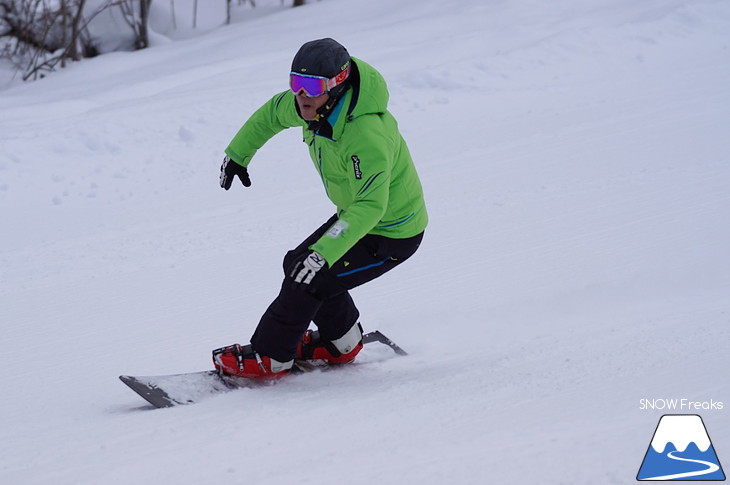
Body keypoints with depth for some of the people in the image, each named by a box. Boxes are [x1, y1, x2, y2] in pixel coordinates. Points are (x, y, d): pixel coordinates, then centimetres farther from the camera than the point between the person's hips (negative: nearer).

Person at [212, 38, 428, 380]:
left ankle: (270, 357, 5)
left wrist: (324, 253, -51)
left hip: (392, 235, -9)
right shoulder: (314, 104, -11)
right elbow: (273, 113, 13)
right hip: (359, 213, 9)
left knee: (308, 280, -12)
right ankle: (341, 343, 32)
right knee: (299, 264, 13)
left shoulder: (365, 134, -38)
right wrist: (237, 153, 21)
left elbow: (370, 205, -44)